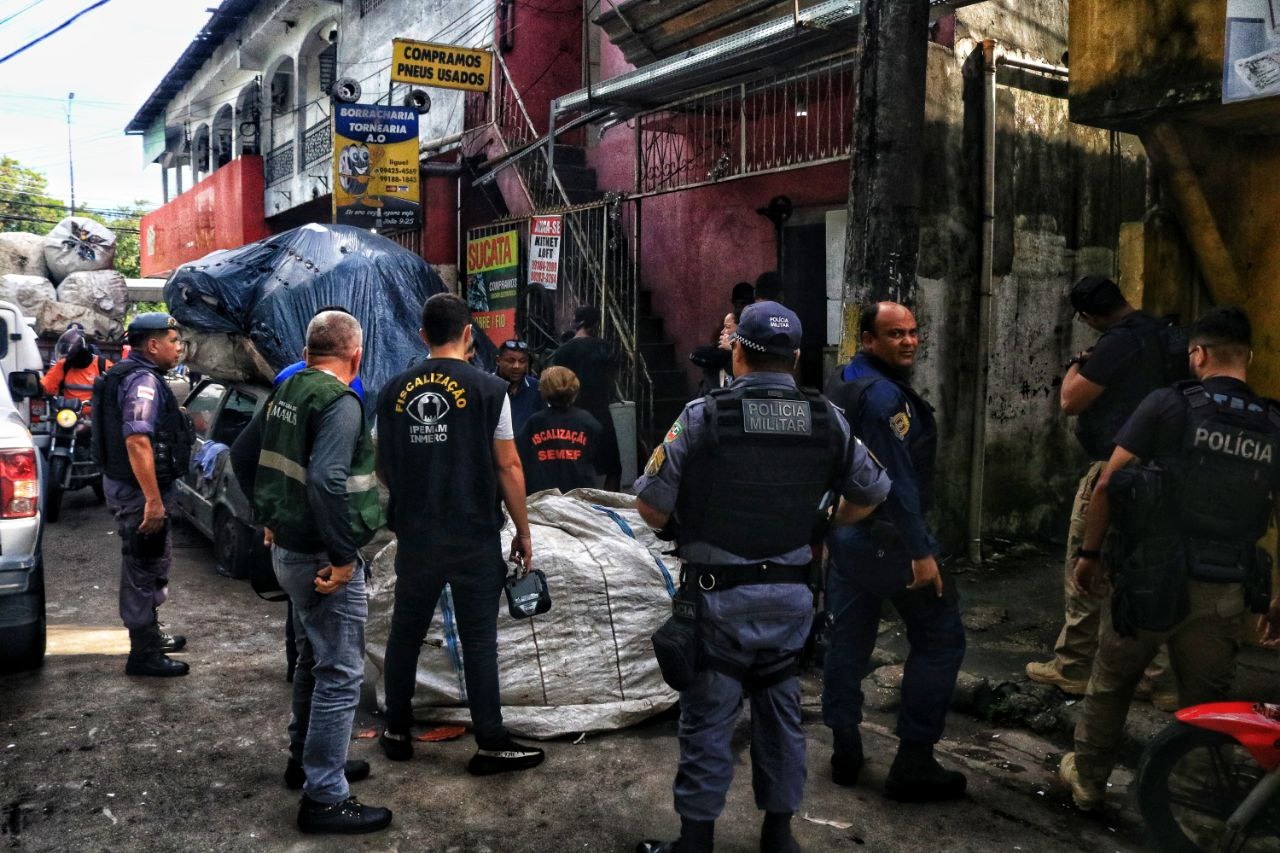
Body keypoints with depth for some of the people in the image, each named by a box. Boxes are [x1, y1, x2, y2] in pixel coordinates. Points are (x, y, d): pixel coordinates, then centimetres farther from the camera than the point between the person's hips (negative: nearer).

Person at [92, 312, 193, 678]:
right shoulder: (144, 380, -19)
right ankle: (144, 654, 8)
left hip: (128, 484, 11)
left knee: (149, 565, 22)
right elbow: (137, 441, -29)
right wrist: (153, 499, -29)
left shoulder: (134, 375, 14)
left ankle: (150, 634, 37)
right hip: (140, 490, -11)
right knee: (144, 568, -1)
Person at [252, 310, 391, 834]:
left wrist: (270, 521, 24)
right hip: (322, 557, -10)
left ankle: (306, 760, 38)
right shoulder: (339, 403, -19)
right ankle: (324, 797, 6)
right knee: (340, 674, -1)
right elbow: (327, 482, -31)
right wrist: (343, 556, -24)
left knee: (313, 659, 24)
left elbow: (251, 457, 18)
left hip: (287, 550, 10)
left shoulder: (284, 393, 9)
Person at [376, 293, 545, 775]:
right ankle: (491, 745, 11)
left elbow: (382, 468, 11)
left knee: (406, 632, 16)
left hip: (414, 536, 4)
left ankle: (396, 733, 28)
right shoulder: (489, 390, -8)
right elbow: (508, 467, -8)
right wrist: (523, 532, 1)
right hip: (474, 537, -3)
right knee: (479, 641, 4)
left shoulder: (394, 391, 4)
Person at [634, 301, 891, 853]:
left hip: (720, 595, -4)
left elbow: (650, 504, -13)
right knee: (781, 712, 17)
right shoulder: (828, 419, -1)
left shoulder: (702, 416, -13)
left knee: (708, 720, 7)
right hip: (792, 594, 4)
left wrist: (681, 532, 7)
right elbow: (871, 492, 8)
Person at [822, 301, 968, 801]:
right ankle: (913, 760, 3)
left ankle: (845, 753, 21)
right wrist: (920, 552, -21)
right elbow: (898, 479, -23)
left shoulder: (841, 385, 13)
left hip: (844, 531, 10)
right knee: (940, 638, 1)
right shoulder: (883, 394, -18)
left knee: (849, 639, 13)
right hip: (888, 537, -9)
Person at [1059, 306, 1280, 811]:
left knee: (1110, 686, 18)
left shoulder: (1167, 405, -6)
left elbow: (1107, 485, -8)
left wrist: (1089, 553, 3)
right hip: (1225, 594, 3)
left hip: (1153, 581, -2)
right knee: (1205, 706, 15)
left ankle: (1087, 780, 33)